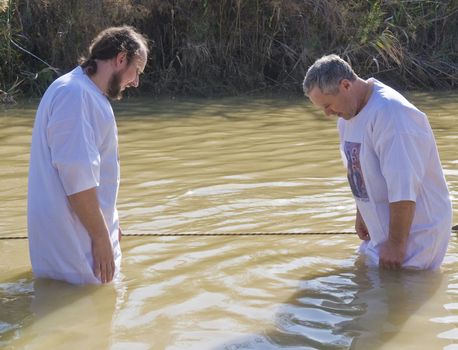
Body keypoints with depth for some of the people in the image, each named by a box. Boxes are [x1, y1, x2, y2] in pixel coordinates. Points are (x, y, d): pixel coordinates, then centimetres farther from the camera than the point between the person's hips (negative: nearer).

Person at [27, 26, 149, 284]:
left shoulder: (87, 93, 16)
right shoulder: (74, 93, -19)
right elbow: (77, 176, -24)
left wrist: (108, 224, 24)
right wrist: (101, 237, -19)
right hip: (73, 244, -11)